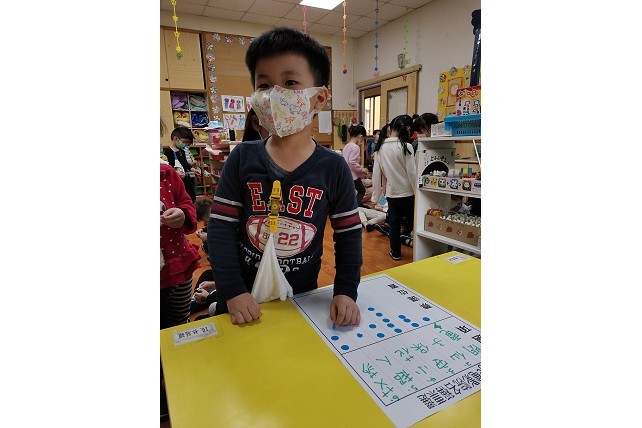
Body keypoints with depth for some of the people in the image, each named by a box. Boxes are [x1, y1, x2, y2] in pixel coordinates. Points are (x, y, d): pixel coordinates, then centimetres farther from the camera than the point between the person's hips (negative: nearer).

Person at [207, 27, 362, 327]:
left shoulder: (333, 167, -10)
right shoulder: (242, 158, -9)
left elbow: (349, 233, -4)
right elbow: (220, 226, -8)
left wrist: (346, 291, -12)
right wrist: (232, 291, -14)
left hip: (303, 297, 0)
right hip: (243, 299, 1)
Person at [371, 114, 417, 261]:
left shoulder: (380, 147, -3)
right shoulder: (406, 147, -16)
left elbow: (376, 173, 0)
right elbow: (412, 173, -15)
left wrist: (375, 195, 7)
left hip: (391, 192, 4)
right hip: (407, 192, -4)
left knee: (394, 224, 14)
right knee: (412, 219, 21)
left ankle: (395, 253, 24)